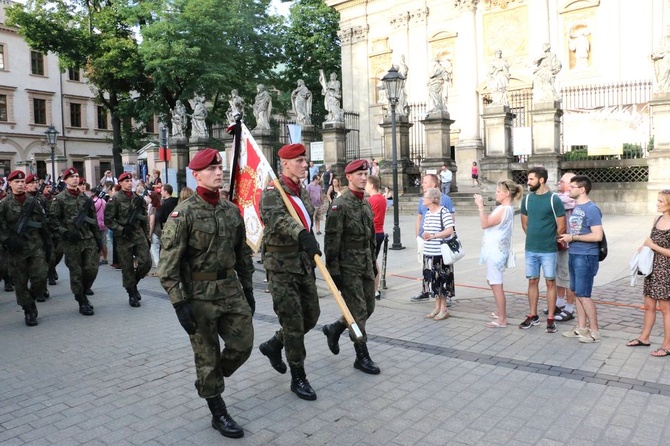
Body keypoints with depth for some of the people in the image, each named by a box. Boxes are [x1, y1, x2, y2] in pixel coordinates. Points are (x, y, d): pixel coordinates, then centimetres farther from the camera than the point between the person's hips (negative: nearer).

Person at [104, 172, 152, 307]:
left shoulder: (138, 198, 10)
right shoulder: (115, 199, -4)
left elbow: (144, 219, 14)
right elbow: (108, 220, -6)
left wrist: (147, 237, 13)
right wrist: (122, 229, -15)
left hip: (139, 234, 4)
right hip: (123, 237, -4)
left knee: (146, 262, -6)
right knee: (127, 267, 2)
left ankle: (134, 283, 19)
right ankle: (132, 294, 16)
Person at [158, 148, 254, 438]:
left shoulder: (232, 210, 6)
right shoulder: (183, 213, -12)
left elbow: (243, 254, 14)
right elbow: (168, 264, -15)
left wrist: (248, 289, 14)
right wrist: (179, 303, -18)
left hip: (231, 289, 6)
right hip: (199, 294, -5)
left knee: (243, 344, 7)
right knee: (207, 354, 7)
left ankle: (208, 383, 35)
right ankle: (218, 413, 24)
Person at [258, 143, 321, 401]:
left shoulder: (303, 193, 13)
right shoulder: (273, 192, -13)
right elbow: (275, 217, -36)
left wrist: (312, 263, 21)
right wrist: (302, 234, -53)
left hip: (304, 264, 8)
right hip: (281, 266, -8)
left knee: (311, 315, 13)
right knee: (293, 323, -1)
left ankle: (273, 346, 36)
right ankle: (298, 378, 15)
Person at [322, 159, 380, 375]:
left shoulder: (366, 204, 12)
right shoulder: (340, 205, -14)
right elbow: (332, 240, -16)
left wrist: (373, 262, 19)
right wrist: (333, 270, -17)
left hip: (366, 266, 8)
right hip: (348, 267, -8)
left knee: (368, 307, 13)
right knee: (358, 311, -1)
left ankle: (334, 329, 34)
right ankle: (362, 357, 13)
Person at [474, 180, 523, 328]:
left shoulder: (504, 209, -20)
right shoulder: (505, 208, 12)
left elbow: (485, 224, -22)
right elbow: (488, 221, 16)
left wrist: (480, 206, -19)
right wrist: (481, 206, 11)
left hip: (496, 251, -11)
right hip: (495, 249, 11)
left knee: (496, 284, -5)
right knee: (492, 281, 23)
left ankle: (502, 319, 2)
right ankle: (499, 312, 35)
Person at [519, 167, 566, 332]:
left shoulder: (554, 200, -9)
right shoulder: (527, 199, 3)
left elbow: (561, 227, -6)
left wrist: (549, 240, 5)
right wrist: (535, 237, 12)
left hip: (549, 250, -4)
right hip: (530, 249, 4)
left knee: (550, 283, 4)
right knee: (533, 282, 10)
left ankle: (550, 319, 12)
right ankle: (533, 316, 21)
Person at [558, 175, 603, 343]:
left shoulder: (592, 209, -15)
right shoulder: (576, 207, 11)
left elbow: (597, 236, -21)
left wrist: (573, 238, -16)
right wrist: (566, 237, 3)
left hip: (586, 257, -9)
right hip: (574, 254, 9)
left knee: (583, 295, -3)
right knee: (577, 293, 13)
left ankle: (594, 332, 10)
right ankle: (581, 328, 23)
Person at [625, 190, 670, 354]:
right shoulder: (657, 220, 6)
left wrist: (653, 246, -16)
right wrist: (644, 247, 2)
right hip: (652, 267, 7)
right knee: (649, 305, 16)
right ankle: (644, 338, 29)